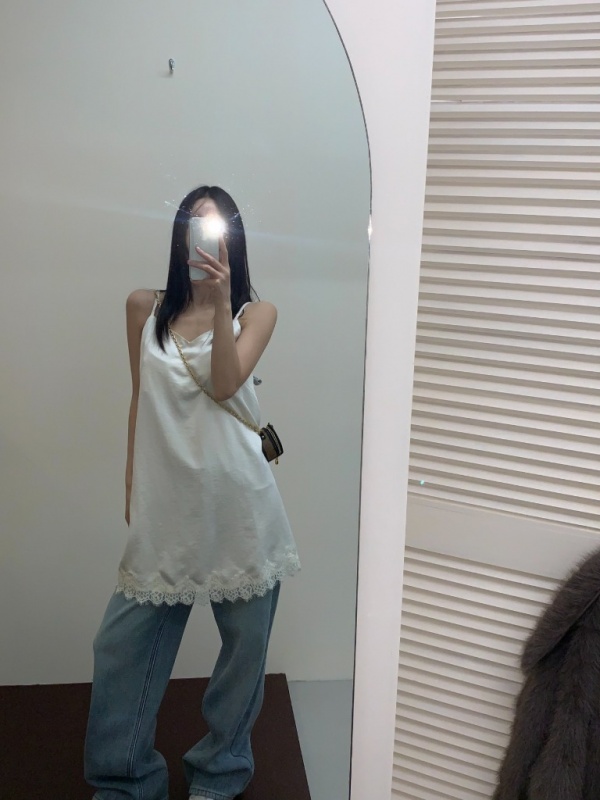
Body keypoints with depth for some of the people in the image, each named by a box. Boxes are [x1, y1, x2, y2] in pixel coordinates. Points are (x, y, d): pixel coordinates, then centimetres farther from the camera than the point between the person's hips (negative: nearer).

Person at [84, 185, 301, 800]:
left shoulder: (255, 313, 3)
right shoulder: (144, 309, 8)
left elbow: (225, 384, -13)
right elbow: (140, 399, 13)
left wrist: (220, 299, -18)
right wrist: (131, 484, 13)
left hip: (237, 501, -1)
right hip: (166, 501, 2)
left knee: (245, 638, 9)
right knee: (122, 644, 4)